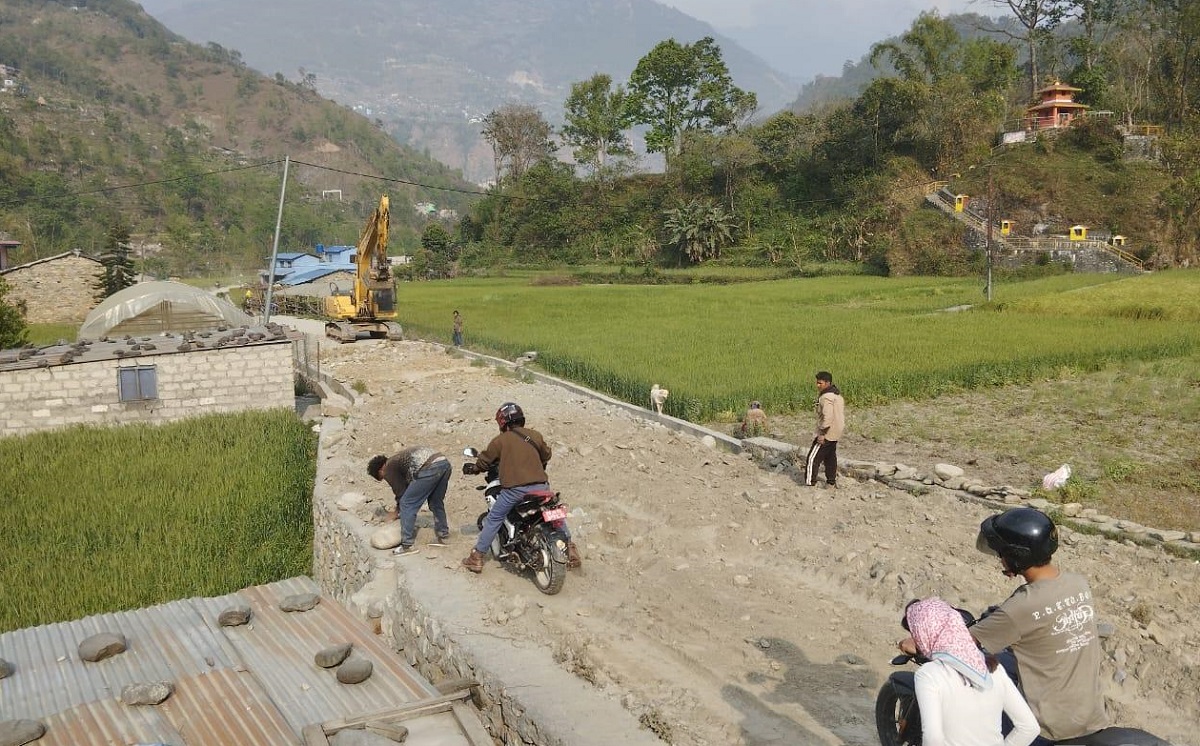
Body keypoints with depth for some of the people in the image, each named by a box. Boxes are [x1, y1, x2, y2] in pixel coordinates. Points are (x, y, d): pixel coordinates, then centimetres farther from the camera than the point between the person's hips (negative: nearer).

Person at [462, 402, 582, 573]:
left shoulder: (500, 440, 3)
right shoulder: (535, 435, 12)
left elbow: (483, 462, 11)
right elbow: (546, 456, 26)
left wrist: (474, 467, 34)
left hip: (513, 489, -2)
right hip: (540, 485, 3)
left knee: (493, 519, 12)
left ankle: (477, 558, 13)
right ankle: (570, 548, 25)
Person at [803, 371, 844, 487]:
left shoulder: (826, 397, -20)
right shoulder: (837, 395, 14)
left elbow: (827, 417, -27)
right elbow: (841, 414, 20)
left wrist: (822, 434, -24)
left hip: (826, 433, -10)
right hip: (835, 434, 10)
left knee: (813, 458, -7)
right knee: (830, 457, 19)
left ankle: (810, 483, -7)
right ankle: (831, 481, 27)